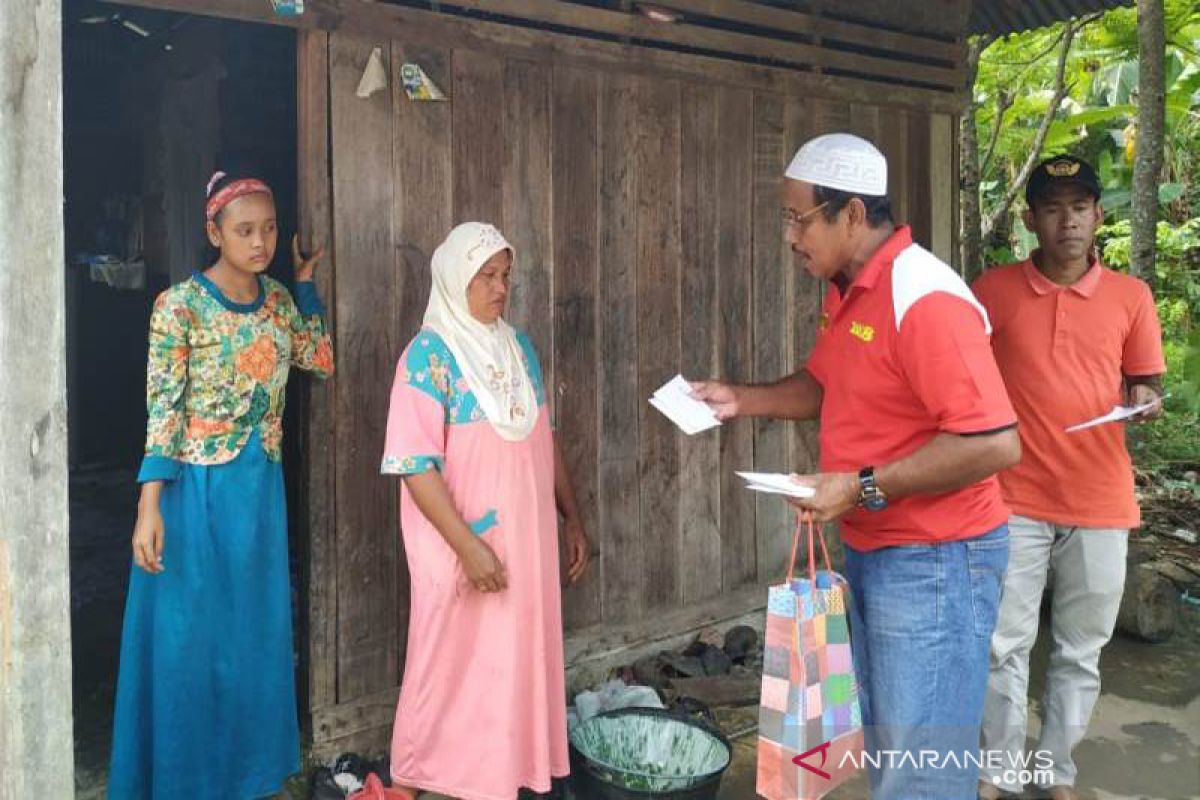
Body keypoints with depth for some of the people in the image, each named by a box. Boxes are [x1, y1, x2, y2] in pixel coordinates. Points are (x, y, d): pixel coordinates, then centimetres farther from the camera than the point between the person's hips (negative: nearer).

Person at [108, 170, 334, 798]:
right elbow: (162, 407, -15)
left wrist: (305, 283, 10)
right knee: (189, 636, 5)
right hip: (198, 487, -6)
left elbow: (322, 360, 13)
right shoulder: (180, 305, -13)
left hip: (261, 486, 6)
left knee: (256, 630, 16)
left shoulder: (277, 299, 4)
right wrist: (150, 506, -21)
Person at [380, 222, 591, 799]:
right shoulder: (429, 355, -12)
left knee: (520, 661, 14)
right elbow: (416, 465, -18)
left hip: (527, 541, 6)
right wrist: (468, 545, -21)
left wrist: (573, 519, 14)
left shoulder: (519, 346, 8)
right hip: (465, 548, -6)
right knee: (455, 667, 6)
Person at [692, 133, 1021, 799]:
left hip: (934, 562, -9)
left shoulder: (925, 299, -23)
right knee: (882, 745, 22)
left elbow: (995, 444, -28)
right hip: (869, 550, 9)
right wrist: (741, 401, 6)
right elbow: (822, 387, 22)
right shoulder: (848, 292, 8)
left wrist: (861, 489, -25)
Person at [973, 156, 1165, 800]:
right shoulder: (993, 290, -2)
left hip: (1100, 503, 1)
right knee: (1005, 645, 6)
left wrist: (1146, 401, -12)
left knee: (1081, 652, 11)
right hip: (1015, 499, -1)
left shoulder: (1131, 296, 2)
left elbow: (1146, 383, 11)